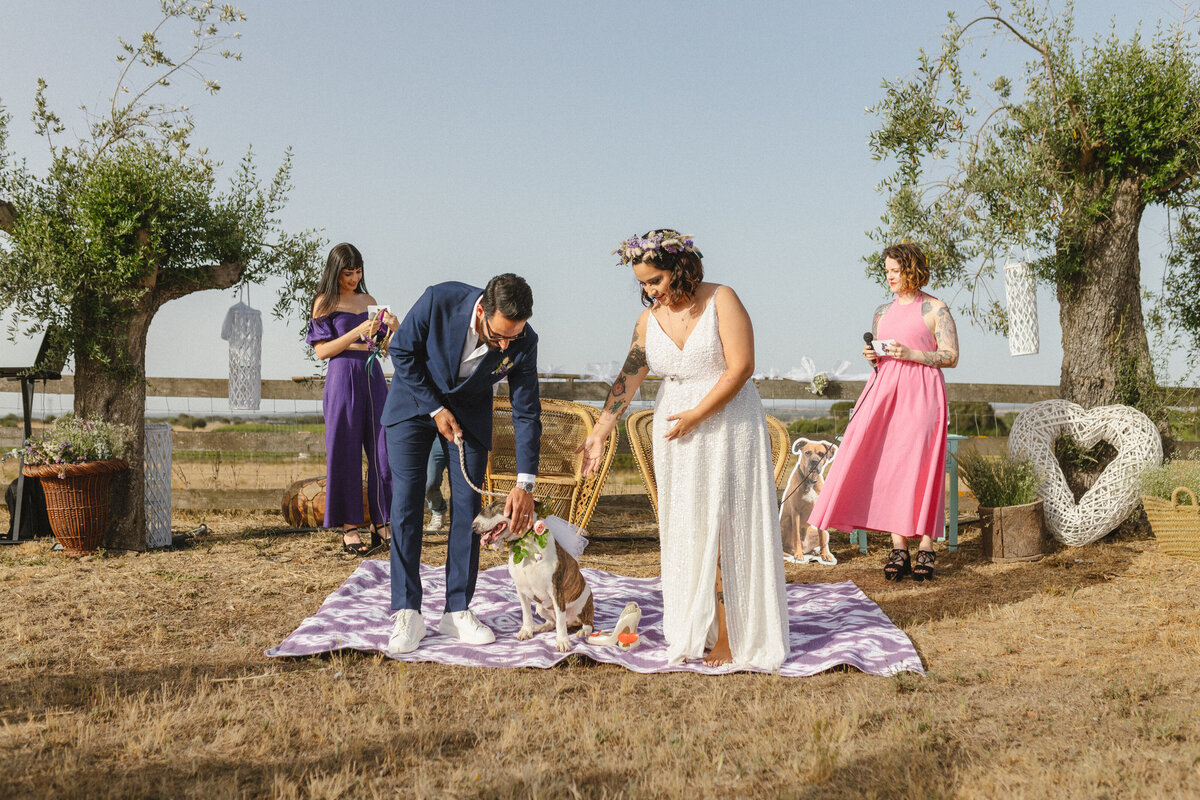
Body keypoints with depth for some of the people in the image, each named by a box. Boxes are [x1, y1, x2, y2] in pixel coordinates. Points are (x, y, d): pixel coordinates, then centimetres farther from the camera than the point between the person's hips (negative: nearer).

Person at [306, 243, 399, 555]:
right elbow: (322, 350, -5)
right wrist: (357, 333, -15)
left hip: (373, 376, 5)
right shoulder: (325, 303, 2)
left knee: (383, 449, 1)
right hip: (343, 377, -5)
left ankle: (380, 524, 9)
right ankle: (349, 527, 4)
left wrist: (393, 327, -3)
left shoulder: (369, 301, 15)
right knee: (346, 453, -2)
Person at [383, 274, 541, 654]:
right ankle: (406, 613, -2)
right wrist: (435, 410, -16)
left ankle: (458, 611, 7)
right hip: (415, 401, -1)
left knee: (467, 507, -3)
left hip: (470, 412, 2)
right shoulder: (439, 301, -31)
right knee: (406, 504, -7)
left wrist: (525, 482, -22)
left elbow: (526, 412, -16)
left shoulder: (523, 342, -25)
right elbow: (402, 351, -14)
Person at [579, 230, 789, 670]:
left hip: (728, 426, -4)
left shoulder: (721, 300, -9)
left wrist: (696, 415, -15)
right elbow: (627, 379, 3)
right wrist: (599, 433, -4)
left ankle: (729, 636, 2)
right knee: (685, 529, 4)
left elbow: (741, 367, -15)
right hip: (675, 432, 4)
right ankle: (696, 631, 13)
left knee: (723, 527, -5)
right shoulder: (649, 320, 4)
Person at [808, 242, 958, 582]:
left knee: (920, 465, -7)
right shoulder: (882, 312, 17)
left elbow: (951, 357, -3)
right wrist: (871, 357, 2)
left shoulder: (934, 309, 1)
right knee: (887, 465, -3)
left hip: (921, 392, -5)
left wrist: (910, 354, -14)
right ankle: (898, 548, 0)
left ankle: (925, 549, 0)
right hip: (885, 389, 5)